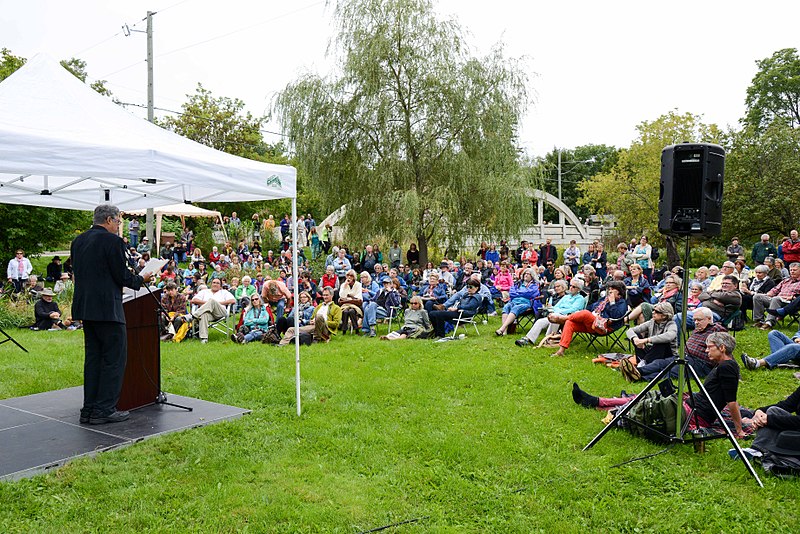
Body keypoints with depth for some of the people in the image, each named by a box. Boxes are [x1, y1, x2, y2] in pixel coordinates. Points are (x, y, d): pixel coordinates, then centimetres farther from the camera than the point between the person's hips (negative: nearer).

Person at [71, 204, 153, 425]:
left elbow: (79, 273, 17)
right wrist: (141, 279, 6)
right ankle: (104, 410, 0)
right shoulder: (112, 240, -12)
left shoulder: (78, 241, 12)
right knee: (114, 358, 0)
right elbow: (122, 276, -13)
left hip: (85, 307, 8)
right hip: (107, 308, -8)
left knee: (93, 357, 14)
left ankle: (89, 409, 18)